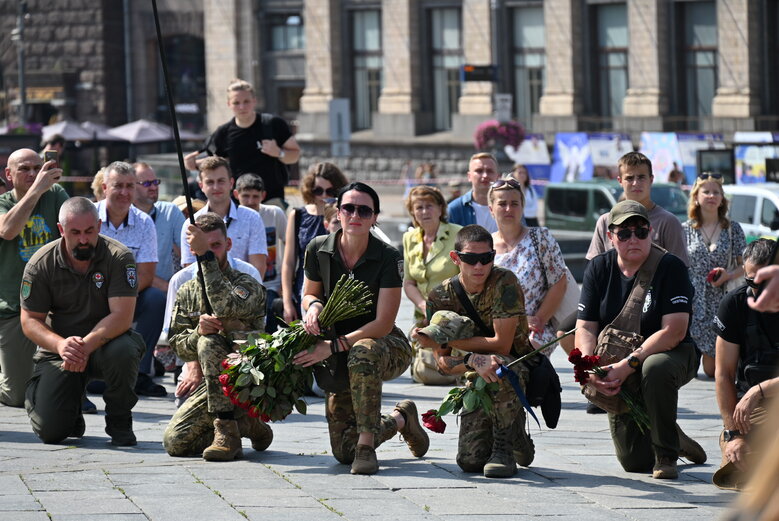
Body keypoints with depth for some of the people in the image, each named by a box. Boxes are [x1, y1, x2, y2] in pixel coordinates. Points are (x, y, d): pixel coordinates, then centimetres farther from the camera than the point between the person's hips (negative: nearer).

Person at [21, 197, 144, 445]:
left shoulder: (119, 257, -13)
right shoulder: (40, 264, -8)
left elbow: (121, 317, -20)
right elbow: (30, 320, -7)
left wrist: (86, 345, -36)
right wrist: (60, 345, -29)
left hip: (105, 341, -1)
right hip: (59, 348, 1)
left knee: (123, 352, -39)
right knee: (49, 431, -18)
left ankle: (119, 422, -10)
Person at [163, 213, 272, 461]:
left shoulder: (248, 285, -5)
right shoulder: (188, 292, 12)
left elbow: (227, 307, -29)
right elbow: (178, 346, 7)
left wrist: (206, 255, -27)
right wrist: (198, 331, -17)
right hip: (210, 384, 5)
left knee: (209, 343, -33)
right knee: (174, 442, -16)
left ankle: (226, 431, -28)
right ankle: (244, 425, 7)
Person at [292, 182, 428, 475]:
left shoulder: (387, 258, -18)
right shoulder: (318, 250, -6)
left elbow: (383, 325, -21)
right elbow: (309, 294, 11)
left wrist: (334, 346, -27)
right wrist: (314, 305, -15)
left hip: (388, 346, -4)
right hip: (341, 357, 4)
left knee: (362, 353, -43)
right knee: (344, 452, -3)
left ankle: (367, 445, -33)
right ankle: (401, 419, 28)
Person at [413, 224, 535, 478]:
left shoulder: (504, 283, -18)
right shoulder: (441, 297, -7)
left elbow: (501, 345, -23)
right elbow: (444, 362, -10)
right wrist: (474, 361, -32)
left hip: (522, 372, -3)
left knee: (499, 365, -39)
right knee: (470, 461, -14)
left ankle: (504, 448, -19)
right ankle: (517, 438, 21)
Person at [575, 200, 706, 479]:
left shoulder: (671, 267, -13)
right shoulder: (599, 268, -1)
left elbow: (674, 331, -22)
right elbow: (585, 327, -4)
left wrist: (629, 364, -31)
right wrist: (592, 370, -24)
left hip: (671, 355, -4)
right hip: (617, 371, 4)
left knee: (655, 367, -41)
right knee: (634, 462, -2)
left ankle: (666, 456, -23)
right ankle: (676, 440, 35)